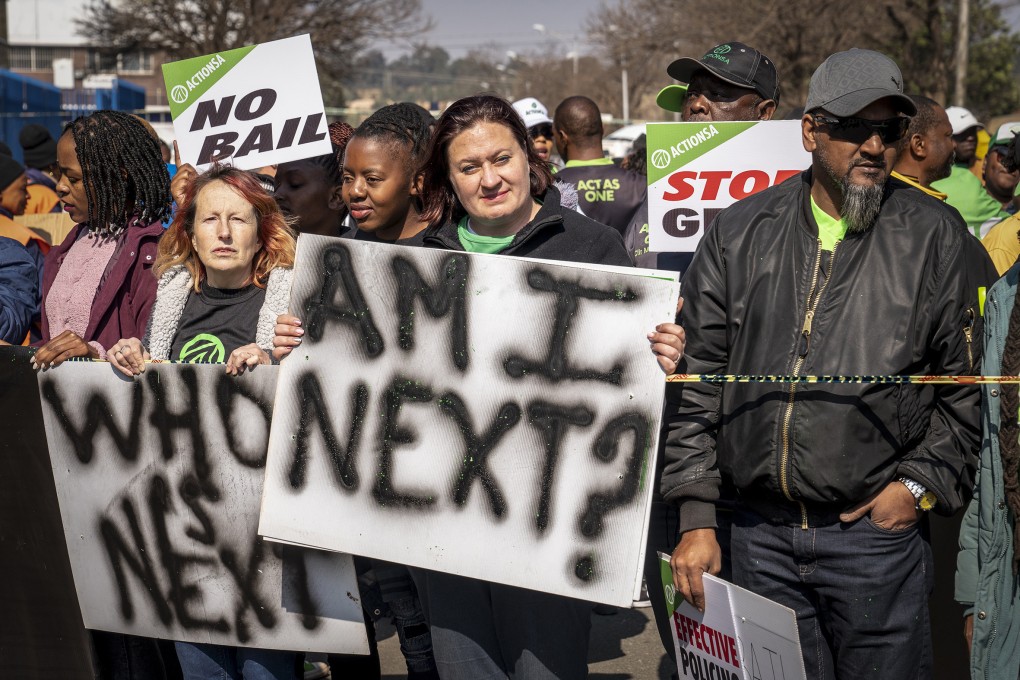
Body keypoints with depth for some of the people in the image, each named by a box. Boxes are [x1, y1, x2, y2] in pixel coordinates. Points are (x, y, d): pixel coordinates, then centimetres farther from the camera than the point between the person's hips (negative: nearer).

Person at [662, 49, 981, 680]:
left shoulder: (934, 236, 1)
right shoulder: (742, 233, 5)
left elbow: (967, 384, 4)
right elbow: (698, 378, 6)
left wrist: (920, 486, -5)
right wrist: (697, 517, 1)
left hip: (877, 535, -2)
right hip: (761, 538, 2)